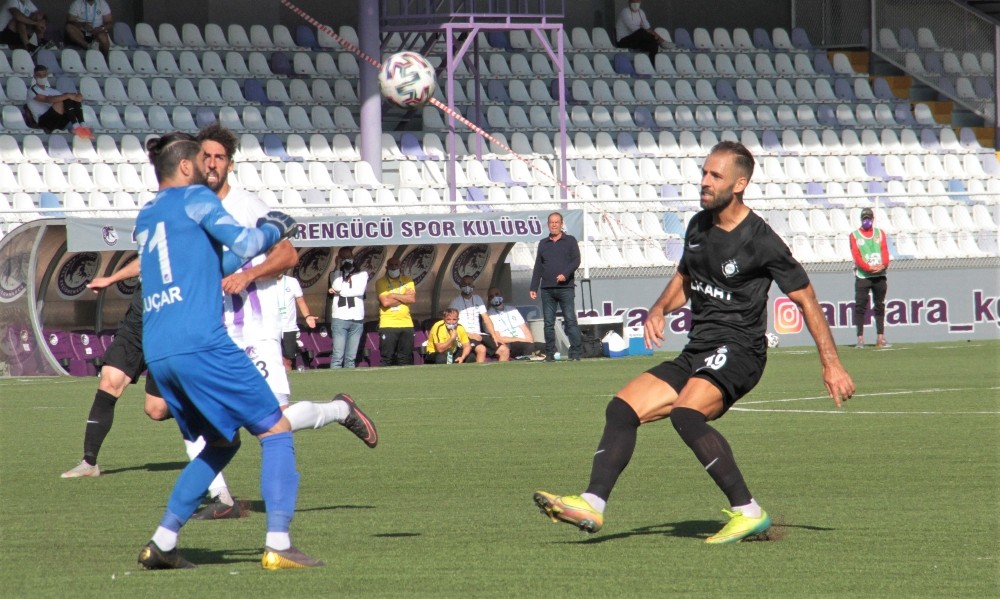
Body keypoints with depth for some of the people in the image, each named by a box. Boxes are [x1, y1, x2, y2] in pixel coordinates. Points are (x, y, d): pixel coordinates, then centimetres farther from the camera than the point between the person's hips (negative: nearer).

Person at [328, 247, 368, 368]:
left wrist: (340, 292, -3)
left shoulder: (362, 273, 12)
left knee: (351, 358, 2)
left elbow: (359, 291, -4)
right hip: (339, 318, -1)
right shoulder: (335, 274, 13)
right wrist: (339, 268, 0)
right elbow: (337, 287, -8)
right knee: (338, 356, -9)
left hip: (357, 319, 1)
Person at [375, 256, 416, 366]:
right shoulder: (381, 282, 1)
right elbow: (385, 302, -12)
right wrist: (404, 297, -5)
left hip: (406, 324, 3)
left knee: (405, 359, 5)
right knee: (387, 358, -5)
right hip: (388, 325, -3)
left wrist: (394, 296, -7)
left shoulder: (407, 281, 12)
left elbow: (412, 298, -2)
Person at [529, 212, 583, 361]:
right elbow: (538, 267, 17)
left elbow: (576, 261, -3)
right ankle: (549, 353, 6)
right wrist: (533, 287, 11)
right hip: (547, 290, 4)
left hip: (565, 288, -4)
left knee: (570, 320, -8)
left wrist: (565, 274, -18)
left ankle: (576, 352, -9)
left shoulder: (570, 241, 7)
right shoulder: (543, 244, 17)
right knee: (549, 323, 3)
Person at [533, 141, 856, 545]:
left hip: (736, 350, -8)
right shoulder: (699, 226, 12)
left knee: (686, 414, -31)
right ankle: (592, 504, -10)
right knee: (622, 408, -4)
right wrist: (659, 310, 7)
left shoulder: (760, 241, -10)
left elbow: (806, 300, -4)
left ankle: (748, 513, -26)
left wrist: (831, 365, -7)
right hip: (696, 353, 8)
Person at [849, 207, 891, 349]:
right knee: (860, 307, -7)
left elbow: (885, 251, 3)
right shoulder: (855, 235, 4)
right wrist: (868, 268, -19)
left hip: (879, 275, 3)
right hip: (862, 276, -3)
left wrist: (883, 265, -16)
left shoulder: (880, 233, 13)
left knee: (880, 307, 7)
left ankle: (880, 338, 12)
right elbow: (856, 256, -6)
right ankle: (860, 339, -7)